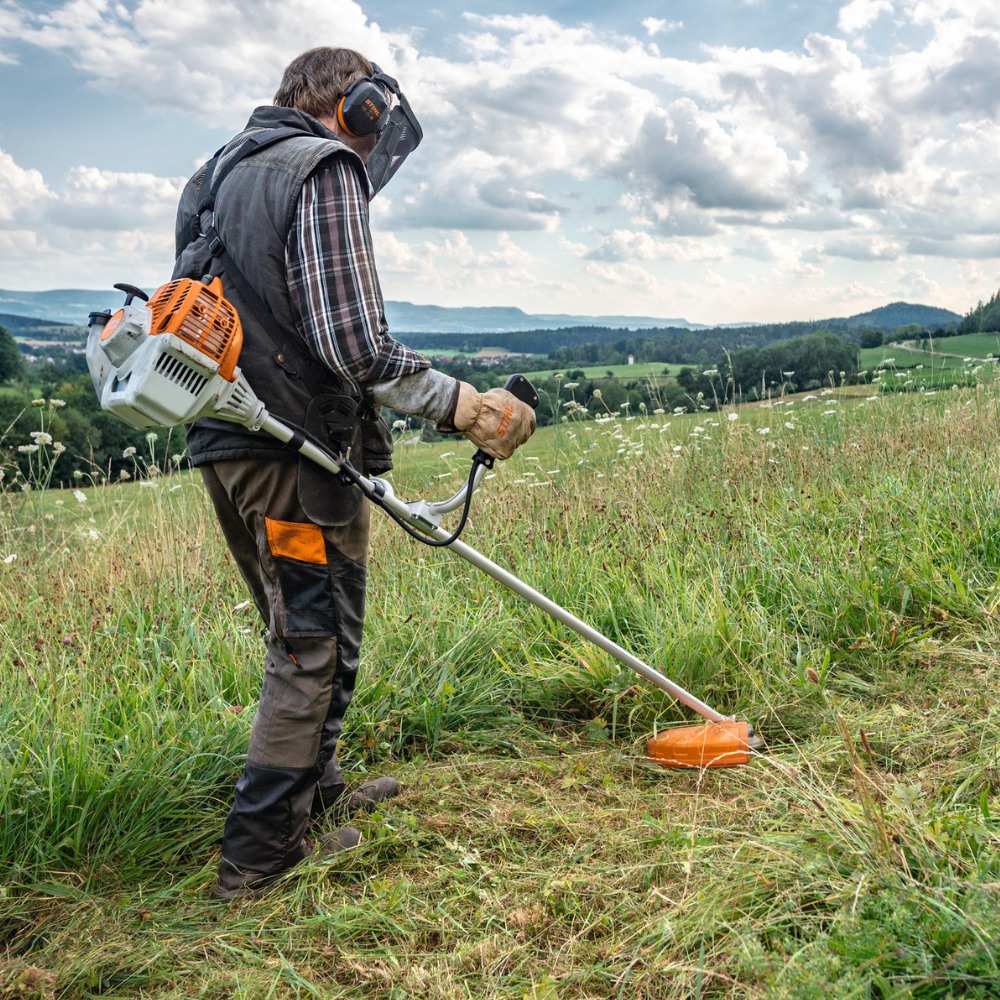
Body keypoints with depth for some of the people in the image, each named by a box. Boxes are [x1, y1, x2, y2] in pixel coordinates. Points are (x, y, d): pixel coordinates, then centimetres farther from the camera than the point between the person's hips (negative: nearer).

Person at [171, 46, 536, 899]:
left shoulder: (218, 174, 20)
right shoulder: (325, 169, -9)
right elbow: (352, 342, -21)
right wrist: (463, 405, -14)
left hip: (224, 446, 9)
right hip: (298, 453, -9)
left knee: (299, 637, 21)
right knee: (314, 651, 1)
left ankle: (317, 793, 36)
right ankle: (259, 854, 9)